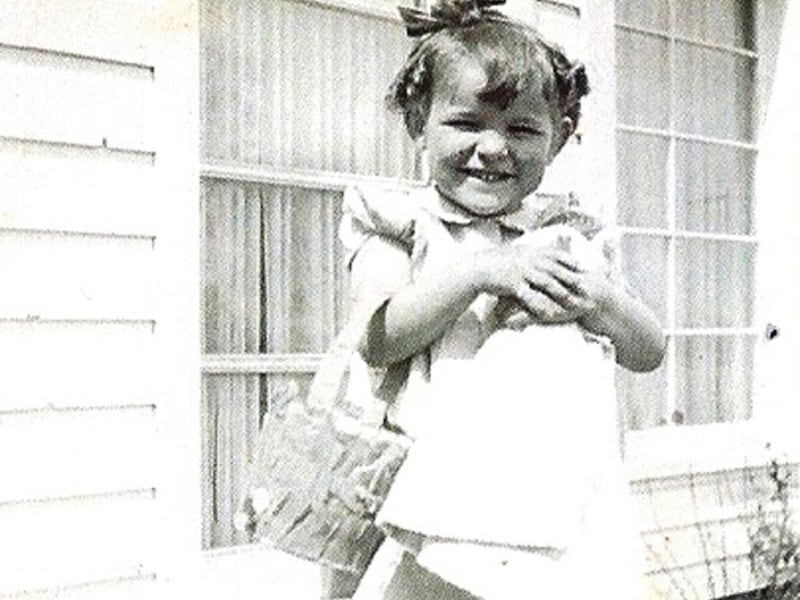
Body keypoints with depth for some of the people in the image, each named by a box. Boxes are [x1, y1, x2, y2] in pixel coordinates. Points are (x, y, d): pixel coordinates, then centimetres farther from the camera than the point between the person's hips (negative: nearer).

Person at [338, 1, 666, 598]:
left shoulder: (571, 233, 17)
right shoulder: (403, 224, 8)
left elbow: (650, 352, 18)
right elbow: (378, 341, -7)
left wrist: (599, 299, -2)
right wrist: (479, 274, -14)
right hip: (443, 499, -3)